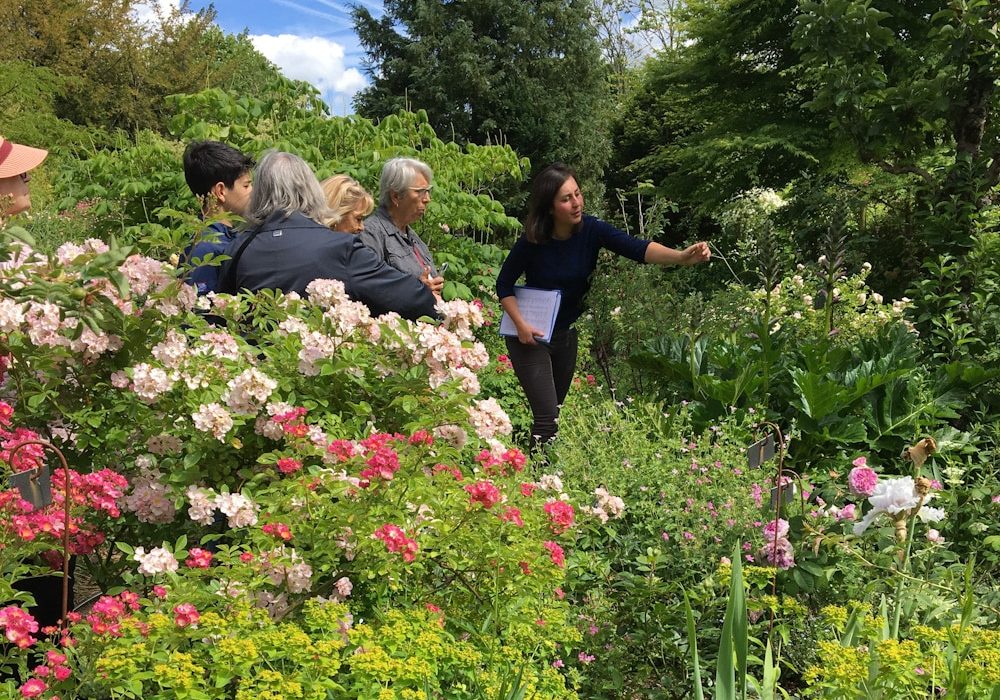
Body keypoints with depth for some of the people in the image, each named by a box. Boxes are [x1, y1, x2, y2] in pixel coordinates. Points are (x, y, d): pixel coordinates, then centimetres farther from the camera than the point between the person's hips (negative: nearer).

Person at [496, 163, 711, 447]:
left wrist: (681, 256, -44)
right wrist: (521, 324, -19)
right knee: (547, 416, -13)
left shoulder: (591, 230, -15)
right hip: (531, 336, -5)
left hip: (566, 333, 5)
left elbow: (637, 248, -28)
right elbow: (504, 284, -8)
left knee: (555, 410, 18)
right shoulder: (532, 241, -21)